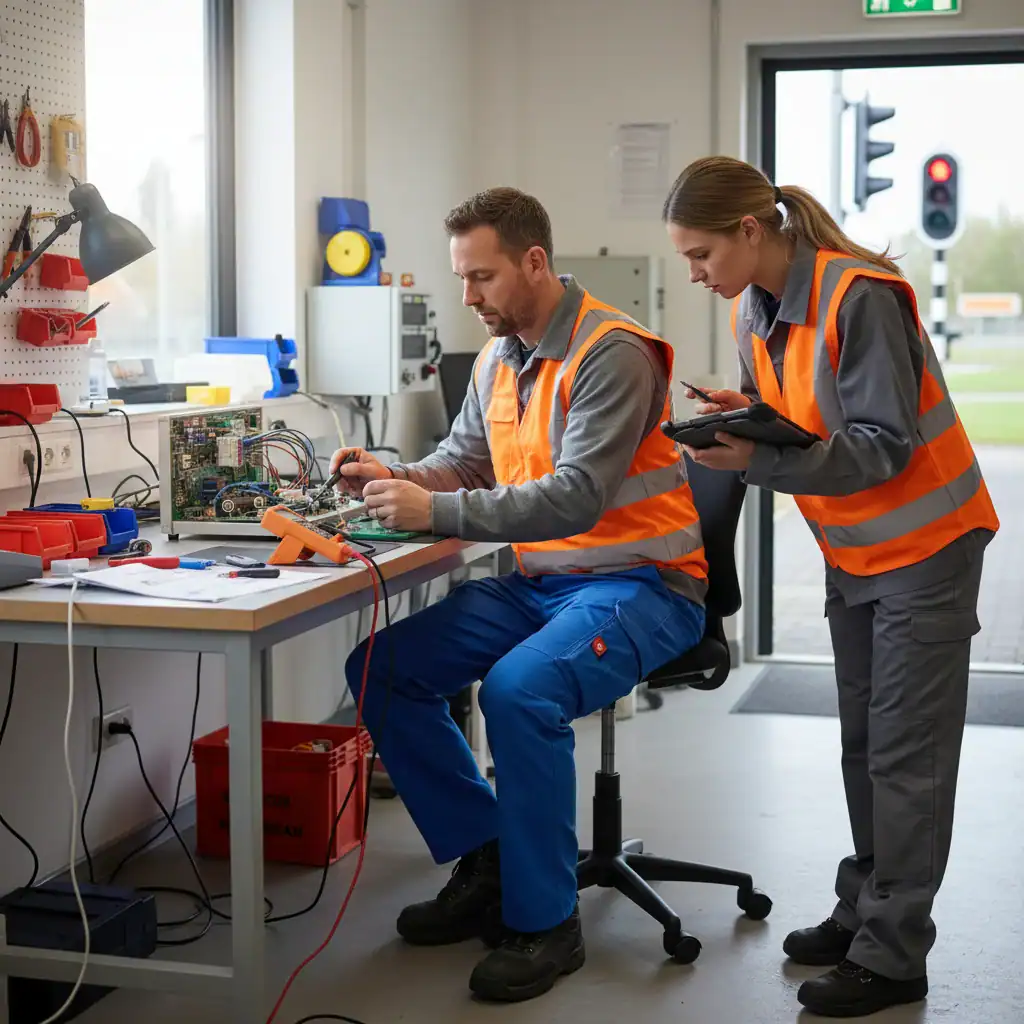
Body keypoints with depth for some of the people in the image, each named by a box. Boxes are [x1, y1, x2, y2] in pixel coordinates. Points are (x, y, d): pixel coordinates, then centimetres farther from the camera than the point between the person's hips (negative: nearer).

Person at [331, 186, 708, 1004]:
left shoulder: (611, 353, -17)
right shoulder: (498, 359, 9)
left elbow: (576, 498, -26)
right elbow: (463, 461, 17)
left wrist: (436, 512, -30)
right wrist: (396, 477, -5)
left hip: (638, 583, -8)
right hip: (538, 581, 9)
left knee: (519, 690, -34)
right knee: (382, 670, -3)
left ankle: (545, 921, -15)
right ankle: (484, 862, 10)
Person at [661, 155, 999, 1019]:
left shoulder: (859, 296, -25)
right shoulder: (753, 309, -1)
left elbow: (884, 444, -26)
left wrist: (759, 458, -34)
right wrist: (749, 415, -11)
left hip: (924, 543, -8)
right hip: (852, 550, 8)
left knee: (905, 755, -4)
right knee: (864, 745, 15)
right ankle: (865, 913, 27)